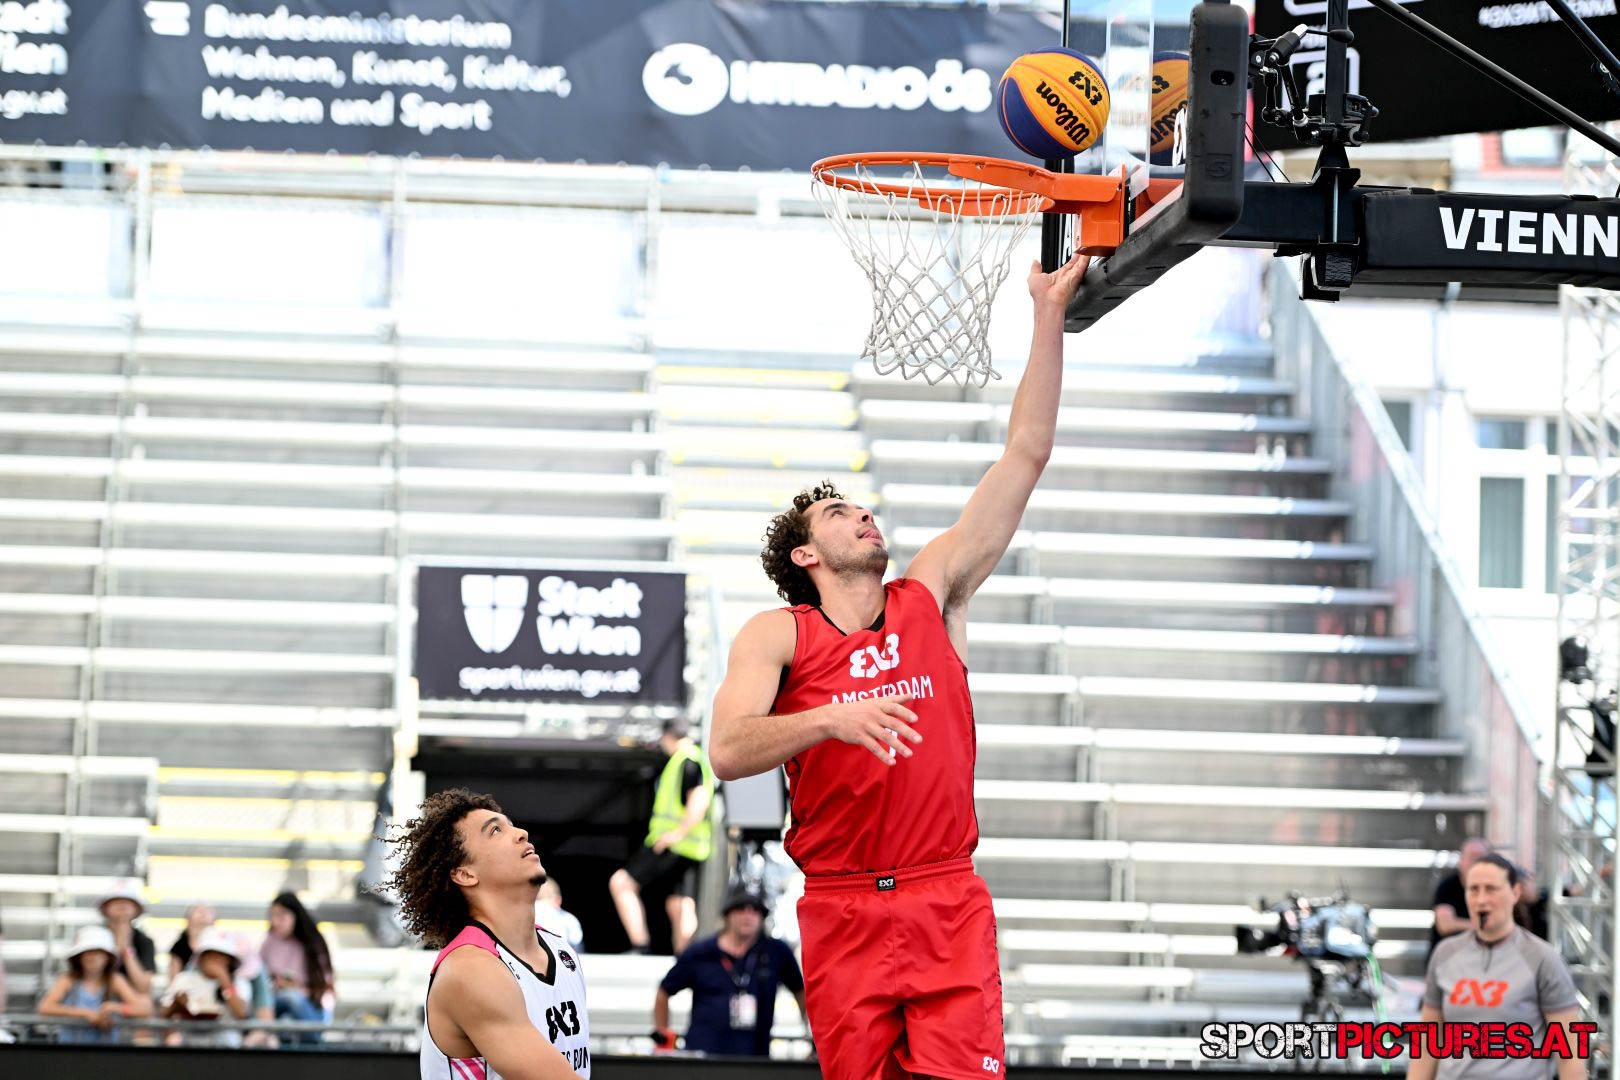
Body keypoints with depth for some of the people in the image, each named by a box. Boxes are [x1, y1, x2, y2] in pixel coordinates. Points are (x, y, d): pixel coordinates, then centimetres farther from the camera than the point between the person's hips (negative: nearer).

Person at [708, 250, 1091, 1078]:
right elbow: (727, 753, -12)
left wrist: (1050, 316, 6)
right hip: (843, 912, -1)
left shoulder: (930, 598, 12)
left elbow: (1025, 456, 10)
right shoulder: (775, 637, 5)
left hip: (950, 905, 1)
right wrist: (832, 718, -27)